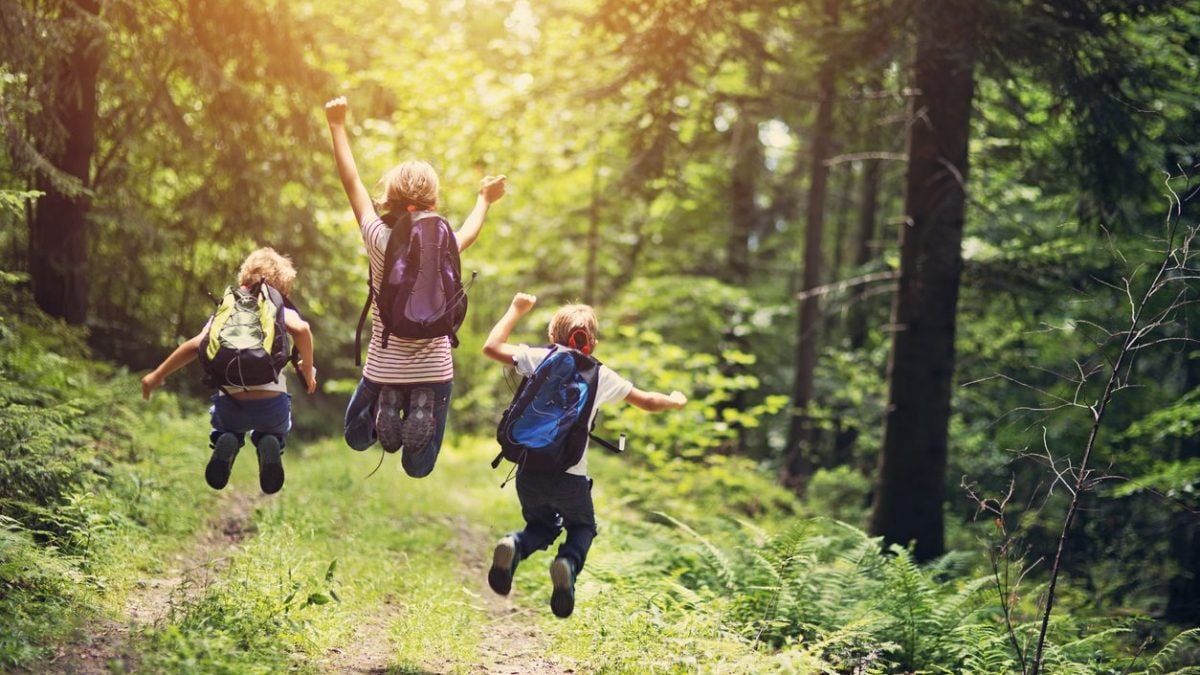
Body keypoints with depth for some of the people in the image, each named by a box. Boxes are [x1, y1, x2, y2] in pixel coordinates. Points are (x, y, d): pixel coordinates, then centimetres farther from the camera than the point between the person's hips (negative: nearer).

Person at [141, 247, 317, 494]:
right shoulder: (281, 312, 11)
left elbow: (196, 345, 0)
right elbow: (301, 329, -12)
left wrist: (158, 375, 8)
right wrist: (307, 369, 3)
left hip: (231, 408, 1)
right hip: (271, 407, -1)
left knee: (226, 428, 38)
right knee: (272, 432, 36)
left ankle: (226, 443, 1)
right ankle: (269, 445, -2)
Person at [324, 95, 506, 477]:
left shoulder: (380, 241, -14)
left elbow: (352, 182, -1)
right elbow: (469, 234, 18)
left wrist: (337, 125, 10)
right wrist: (485, 200, 38)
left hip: (385, 370, -1)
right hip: (435, 372, 1)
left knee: (356, 438, 26)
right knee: (418, 467, 16)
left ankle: (385, 412, -6)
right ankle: (419, 417, -14)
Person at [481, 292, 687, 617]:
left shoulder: (540, 359, 1)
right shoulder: (602, 377, 5)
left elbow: (491, 347, 9)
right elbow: (647, 402, 16)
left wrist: (516, 310, 20)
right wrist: (674, 401, 38)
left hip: (530, 471, 1)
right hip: (571, 476, -1)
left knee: (542, 526, 26)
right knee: (582, 527, 25)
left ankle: (513, 547, -10)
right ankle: (568, 564, -10)